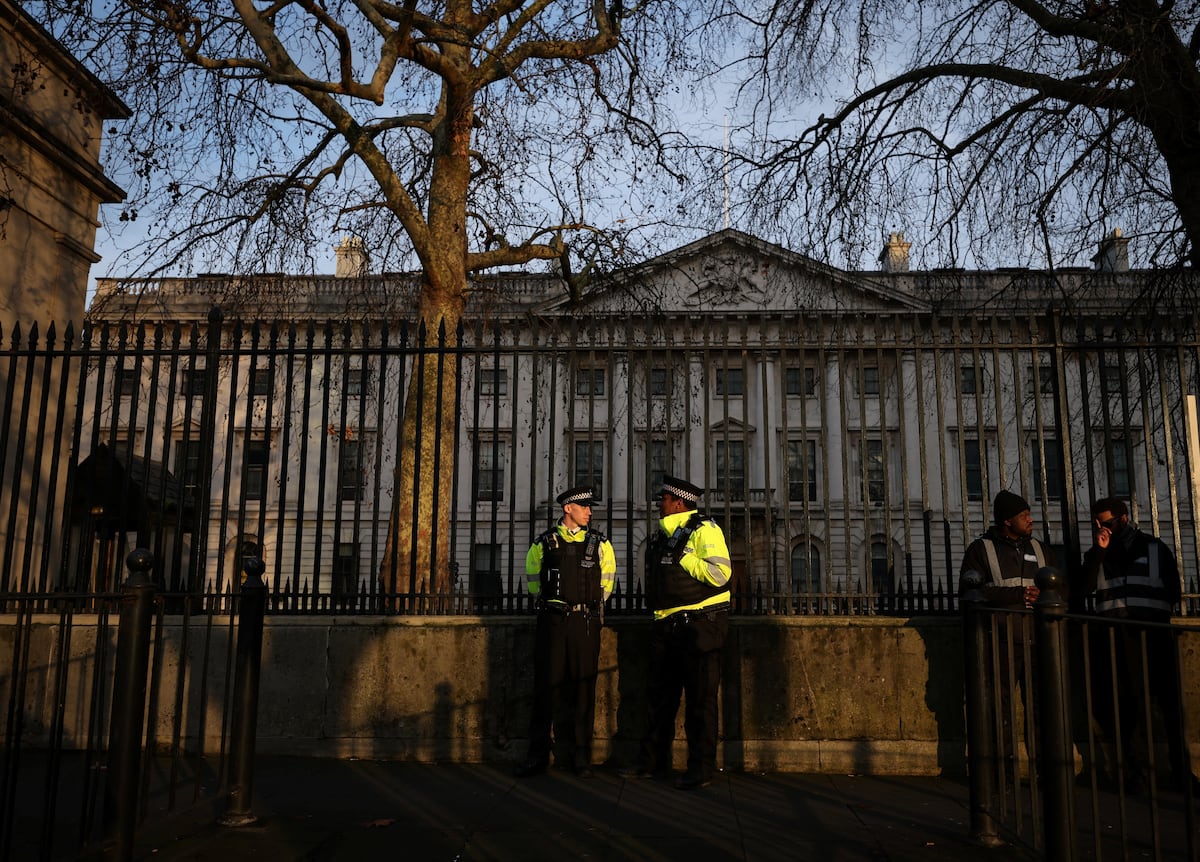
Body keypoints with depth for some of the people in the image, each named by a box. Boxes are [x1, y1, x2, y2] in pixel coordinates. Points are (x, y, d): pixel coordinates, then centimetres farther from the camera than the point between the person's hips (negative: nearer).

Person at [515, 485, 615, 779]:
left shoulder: (599, 543, 7)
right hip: (551, 621, 0)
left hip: (585, 622, 1)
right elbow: (533, 577, 18)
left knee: (582, 688, 3)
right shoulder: (544, 543, 5)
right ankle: (538, 755, 12)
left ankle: (580, 755, 14)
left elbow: (607, 578, 18)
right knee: (546, 685, 2)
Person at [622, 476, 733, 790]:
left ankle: (701, 769, 10)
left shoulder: (703, 530, -10)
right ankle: (653, 762, 24)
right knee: (660, 697, 13)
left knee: (700, 700, 0)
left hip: (699, 626, -8)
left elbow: (720, 573, -22)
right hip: (667, 628, 8)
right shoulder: (661, 536, 16)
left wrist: (683, 557, -17)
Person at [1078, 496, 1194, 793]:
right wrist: (1099, 551, -7)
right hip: (1115, 638, 1)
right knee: (1127, 706, 0)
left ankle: (1181, 772, 11)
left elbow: (1174, 591, 8)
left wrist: (1151, 610, -3)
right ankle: (1135, 774, 6)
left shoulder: (1154, 547, 10)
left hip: (1153, 633, -1)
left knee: (1170, 703, 1)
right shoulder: (1096, 553, 14)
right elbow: (1087, 588, -2)